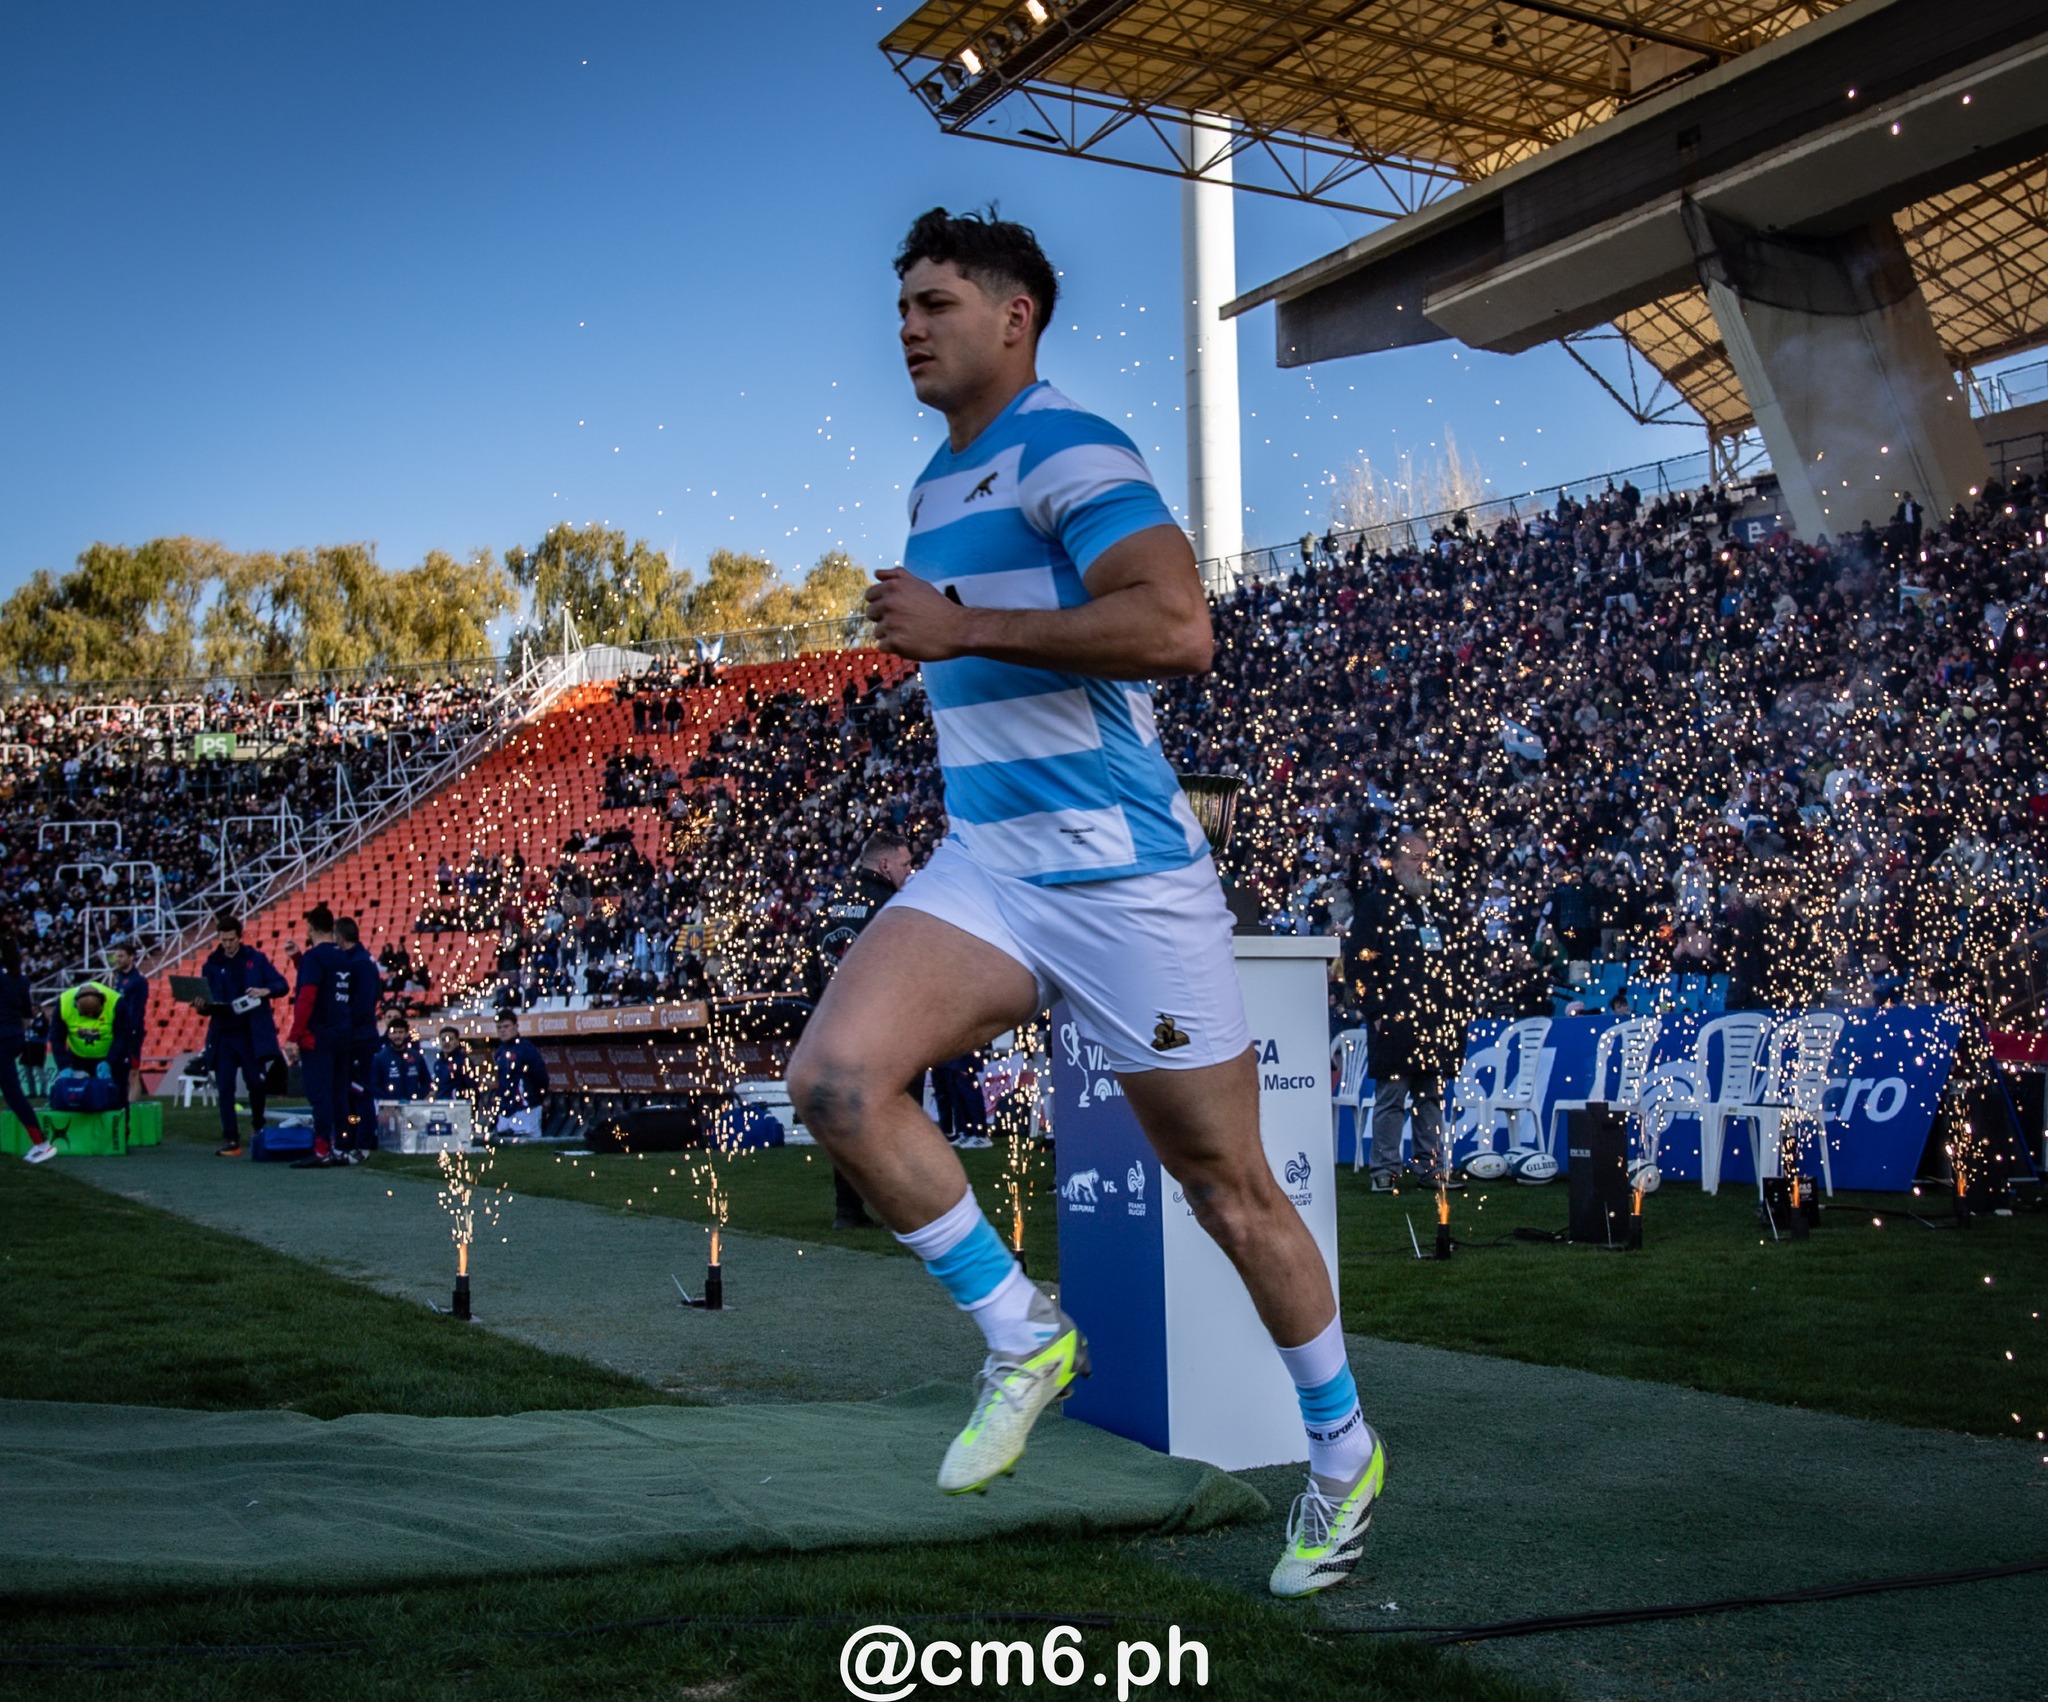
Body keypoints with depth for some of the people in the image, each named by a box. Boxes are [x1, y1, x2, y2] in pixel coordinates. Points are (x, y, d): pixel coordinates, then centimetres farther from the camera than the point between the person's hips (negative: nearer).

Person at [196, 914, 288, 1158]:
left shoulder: (256, 959, 3)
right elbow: (207, 1005, 7)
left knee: (256, 1083, 4)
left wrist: (265, 991, -19)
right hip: (223, 1035, 1)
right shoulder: (211, 965, 7)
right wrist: (203, 1007, -17)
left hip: (253, 1035, -1)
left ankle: (257, 1126, 30)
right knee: (225, 1088, -2)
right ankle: (230, 1140, 2)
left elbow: (282, 986, 1)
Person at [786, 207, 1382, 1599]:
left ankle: (1343, 1453, 27)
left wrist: (963, 629, -22)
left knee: (1230, 1191, 4)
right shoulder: (937, 486, 18)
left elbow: (1178, 629, -27)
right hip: (985, 869, 7)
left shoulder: (1066, 449, -10)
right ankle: (1023, 1336, 2)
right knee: (836, 1076, -18)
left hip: (1126, 874, -7)